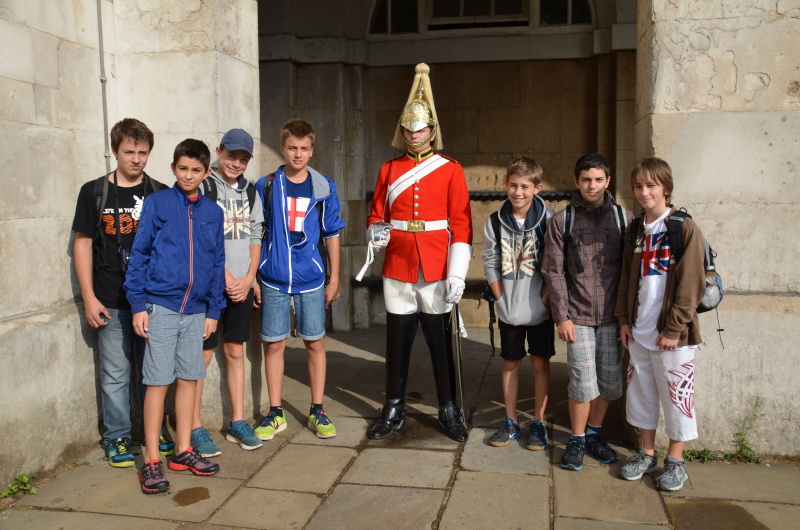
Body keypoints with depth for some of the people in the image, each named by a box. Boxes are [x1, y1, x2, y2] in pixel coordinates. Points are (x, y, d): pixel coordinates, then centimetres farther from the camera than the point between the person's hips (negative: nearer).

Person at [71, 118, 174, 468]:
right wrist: (89, 297, -3)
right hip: (111, 302, -1)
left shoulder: (160, 194, 5)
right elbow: (83, 243, 3)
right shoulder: (94, 192, 2)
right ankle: (117, 437, 19)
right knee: (115, 373, 6)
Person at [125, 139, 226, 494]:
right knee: (158, 381, -1)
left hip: (196, 310, 4)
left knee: (189, 378, 10)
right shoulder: (157, 203, -1)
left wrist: (213, 310, 8)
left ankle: (183, 451, 23)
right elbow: (139, 254, -2)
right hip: (160, 305, -4)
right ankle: (151, 460, 9)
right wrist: (138, 304, -8)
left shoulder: (212, 212, 9)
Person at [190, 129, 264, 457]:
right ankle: (195, 429, 9)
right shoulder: (202, 187, -6)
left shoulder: (250, 191, 12)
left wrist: (248, 278, 1)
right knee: (202, 355, -2)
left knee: (235, 351, 11)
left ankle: (237, 423, 20)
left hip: (242, 285, 5)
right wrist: (227, 279, -12)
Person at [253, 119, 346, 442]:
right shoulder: (266, 186, 2)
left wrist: (334, 279, 5)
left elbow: (332, 235, 6)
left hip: (310, 279, 0)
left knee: (315, 342, 6)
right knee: (274, 344, 6)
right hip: (273, 279, 0)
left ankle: (317, 412, 19)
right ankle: (275, 414, 19)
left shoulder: (324, 188, 2)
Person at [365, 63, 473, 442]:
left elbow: (461, 227, -3)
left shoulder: (451, 170, 1)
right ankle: (394, 410, 23)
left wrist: (456, 275, -10)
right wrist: (375, 232, -13)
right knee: (398, 341, 9)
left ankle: (449, 412, 20)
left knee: (441, 342, 6)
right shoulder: (388, 170, 8)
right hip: (397, 269, 2)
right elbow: (376, 216, 11)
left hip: (436, 273, -2)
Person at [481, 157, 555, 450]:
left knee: (540, 363, 8)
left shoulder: (549, 220, -10)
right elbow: (490, 263, 2)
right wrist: (502, 298, -4)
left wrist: (546, 297, -12)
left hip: (540, 307, -2)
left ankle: (539, 423, 20)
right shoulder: (495, 222, -2)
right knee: (510, 363, 12)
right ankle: (511, 422, 24)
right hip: (508, 309, 2)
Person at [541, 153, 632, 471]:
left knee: (609, 380, 9)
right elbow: (553, 271, -1)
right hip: (578, 316, -2)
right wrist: (562, 316, -6)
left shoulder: (624, 218, 4)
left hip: (612, 315, 2)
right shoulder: (562, 220, 0)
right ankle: (577, 440, 17)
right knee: (583, 382, -2)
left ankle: (594, 432, 30)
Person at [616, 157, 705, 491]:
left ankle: (675, 461, 22)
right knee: (641, 392, 14)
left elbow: (690, 284, -13)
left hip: (671, 333, -6)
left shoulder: (685, 228, -10)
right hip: (638, 330, 6)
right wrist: (624, 319, 7)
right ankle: (647, 454, 30)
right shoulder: (635, 230, 8)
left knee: (676, 395, 6)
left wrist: (674, 328, -15)